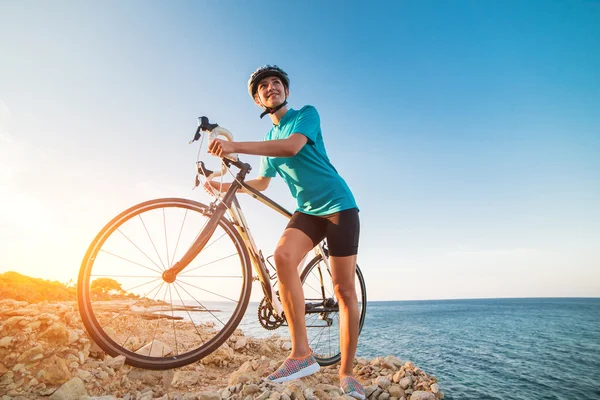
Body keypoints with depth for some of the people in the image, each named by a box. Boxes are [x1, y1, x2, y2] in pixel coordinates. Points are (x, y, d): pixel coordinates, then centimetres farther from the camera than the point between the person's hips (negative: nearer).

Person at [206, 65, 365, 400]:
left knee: (344, 290, -5)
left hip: (339, 207, -4)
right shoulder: (271, 137, 15)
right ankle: (302, 353, -20)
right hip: (308, 211, 4)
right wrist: (224, 186, 15)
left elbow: (292, 146, -26)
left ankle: (347, 372, 9)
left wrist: (235, 146, -29)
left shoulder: (307, 114, -3)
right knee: (283, 256, -27)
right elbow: (262, 183, 25)